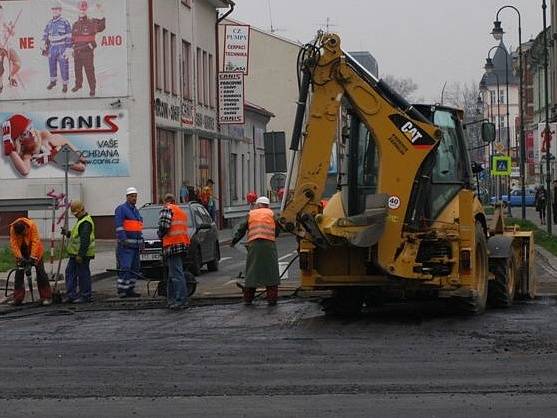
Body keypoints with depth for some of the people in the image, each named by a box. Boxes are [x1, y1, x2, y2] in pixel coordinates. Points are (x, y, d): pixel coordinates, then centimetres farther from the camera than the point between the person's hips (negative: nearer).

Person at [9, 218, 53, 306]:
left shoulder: (32, 225, -28)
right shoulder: (12, 229, -22)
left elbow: (35, 241, -29)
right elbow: (14, 244, -23)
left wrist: (32, 257, -35)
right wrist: (19, 257, -33)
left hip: (34, 251, -2)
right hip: (21, 252, 2)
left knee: (40, 272, -5)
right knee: (19, 273, -1)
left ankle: (46, 297, -2)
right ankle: (18, 298, 6)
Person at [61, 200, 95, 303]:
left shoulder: (86, 222, -18)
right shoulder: (81, 220, 18)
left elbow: (85, 240, -24)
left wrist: (80, 255, -27)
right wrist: (68, 233, 14)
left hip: (82, 254, -11)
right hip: (75, 254, 11)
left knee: (83, 274, -3)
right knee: (70, 272, 11)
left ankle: (85, 296, 4)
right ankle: (70, 295, 14)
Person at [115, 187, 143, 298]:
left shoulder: (136, 211, 21)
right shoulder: (121, 209, -6)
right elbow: (119, 226, -15)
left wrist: (141, 241, 19)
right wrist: (124, 240, -23)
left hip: (135, 244, 9)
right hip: (126, 244, -9)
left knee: (134, 268, 9)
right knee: (125, 267, -14)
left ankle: (130, 289, 15)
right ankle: (122, 290, -14)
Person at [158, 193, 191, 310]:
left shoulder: (167, 209, -3)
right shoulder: (182, 211, 25)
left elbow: (164, 225, -17)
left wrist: (161, 235, 3)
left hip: (173, 245, -9)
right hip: (184, 244, 9)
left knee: (176, 274, -10)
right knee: (174, 273, 16)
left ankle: (181, 300, -14)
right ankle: (172, 298, 20)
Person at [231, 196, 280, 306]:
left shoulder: (251, 214, 14)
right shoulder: (271, 214, 11)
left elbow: (242, 229, 13)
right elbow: (277, 231, 12)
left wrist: (234, 241, 21)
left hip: (254, 245, 1)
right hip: (269, 244, -1)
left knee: (251, 271, 8)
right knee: (271, 271, 3)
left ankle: (247, 299, 10)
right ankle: (272, 299, 0)